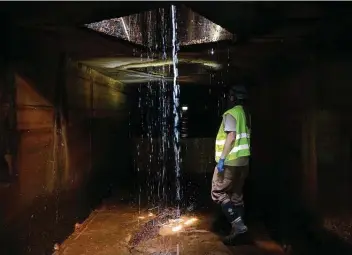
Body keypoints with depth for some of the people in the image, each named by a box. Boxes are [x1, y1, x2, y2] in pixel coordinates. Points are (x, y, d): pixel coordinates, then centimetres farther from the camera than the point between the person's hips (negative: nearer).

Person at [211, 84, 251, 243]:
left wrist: (221, 158, -21)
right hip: (244, 160, 9)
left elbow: (232, 136, -22)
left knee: (218, 193, 0)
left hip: (231, 161, -9)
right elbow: (245, 138, 16)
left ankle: (238, 224, -5)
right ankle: (238, 226, 18)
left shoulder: (231, 113, -12)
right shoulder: (246, 114, 13)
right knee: (236, 194, 14)